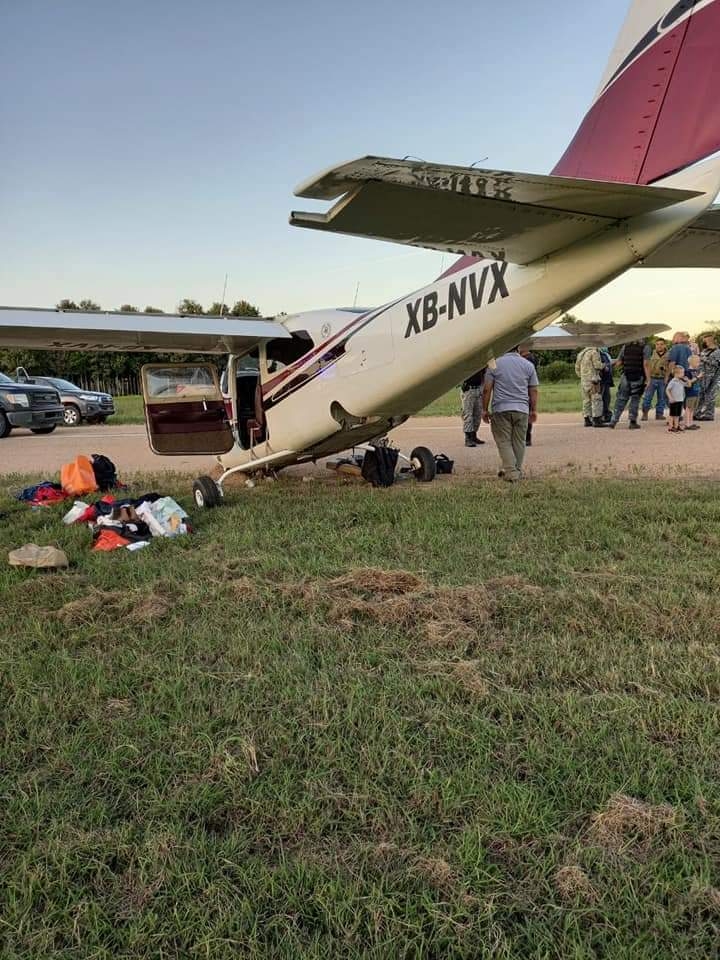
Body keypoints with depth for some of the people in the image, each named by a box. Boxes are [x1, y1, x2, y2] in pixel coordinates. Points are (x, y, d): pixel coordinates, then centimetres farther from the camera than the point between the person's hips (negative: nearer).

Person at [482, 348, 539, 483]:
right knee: (519, 442, 10)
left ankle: (511, 472, -9)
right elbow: (533, 391, 8)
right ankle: (517, 472, 17)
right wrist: (533, 410, 16)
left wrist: (485, 410, 5)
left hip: (501, 409, -2)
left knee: (504, 441, 2)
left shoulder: (495, 364, 2)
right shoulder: (528, 365, 8)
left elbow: (487, 389, -2)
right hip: (522, 409, 2)